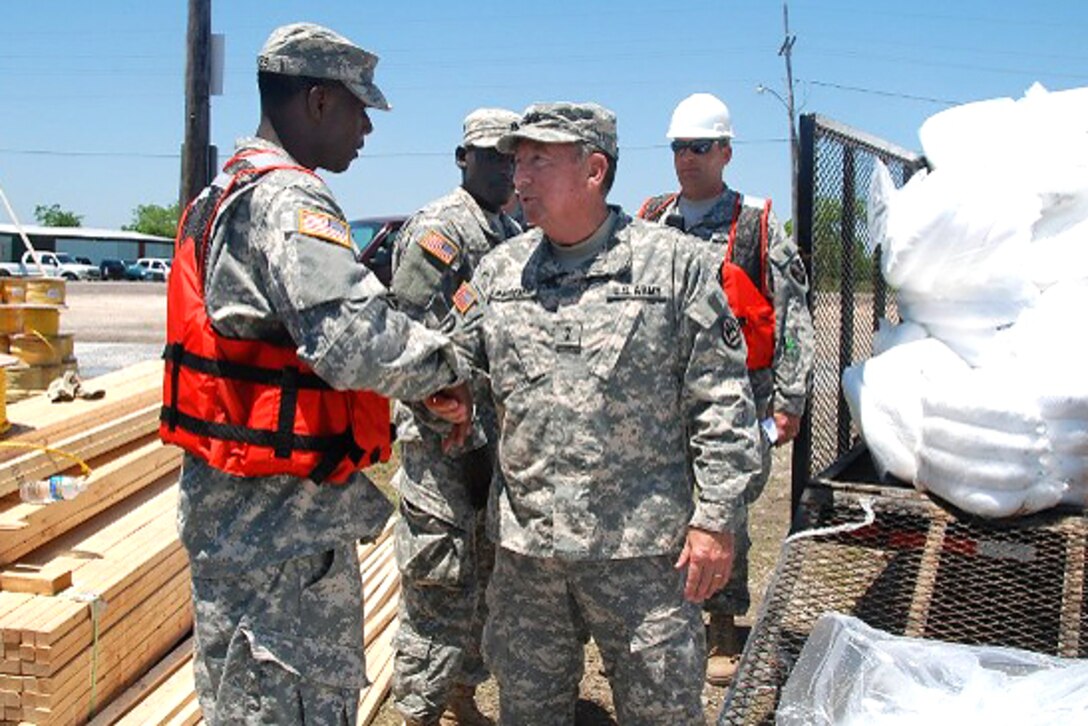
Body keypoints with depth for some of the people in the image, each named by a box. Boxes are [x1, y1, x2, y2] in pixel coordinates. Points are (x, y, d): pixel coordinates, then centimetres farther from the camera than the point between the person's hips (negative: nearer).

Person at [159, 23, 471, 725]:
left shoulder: (232, 190, 14)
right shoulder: (287, 200, -19)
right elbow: (357, 341, -32)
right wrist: (444, 369, -15)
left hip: (242, 509, 11)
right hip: (279, 519, -11)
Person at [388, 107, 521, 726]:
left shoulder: (516, 236, 15)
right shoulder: (438, 228, -11)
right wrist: (464, 439, -21)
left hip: (500, 436, 9)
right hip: (446, 435, -8)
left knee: (484, 575, 16)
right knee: (440, 580, -2)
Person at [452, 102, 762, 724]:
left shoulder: (678, 264, -4)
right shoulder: (500, 270, 8)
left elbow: (721, 404, -5)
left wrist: (715, 518, -8)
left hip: (642, 546, -4)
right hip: (524, 540, 4)